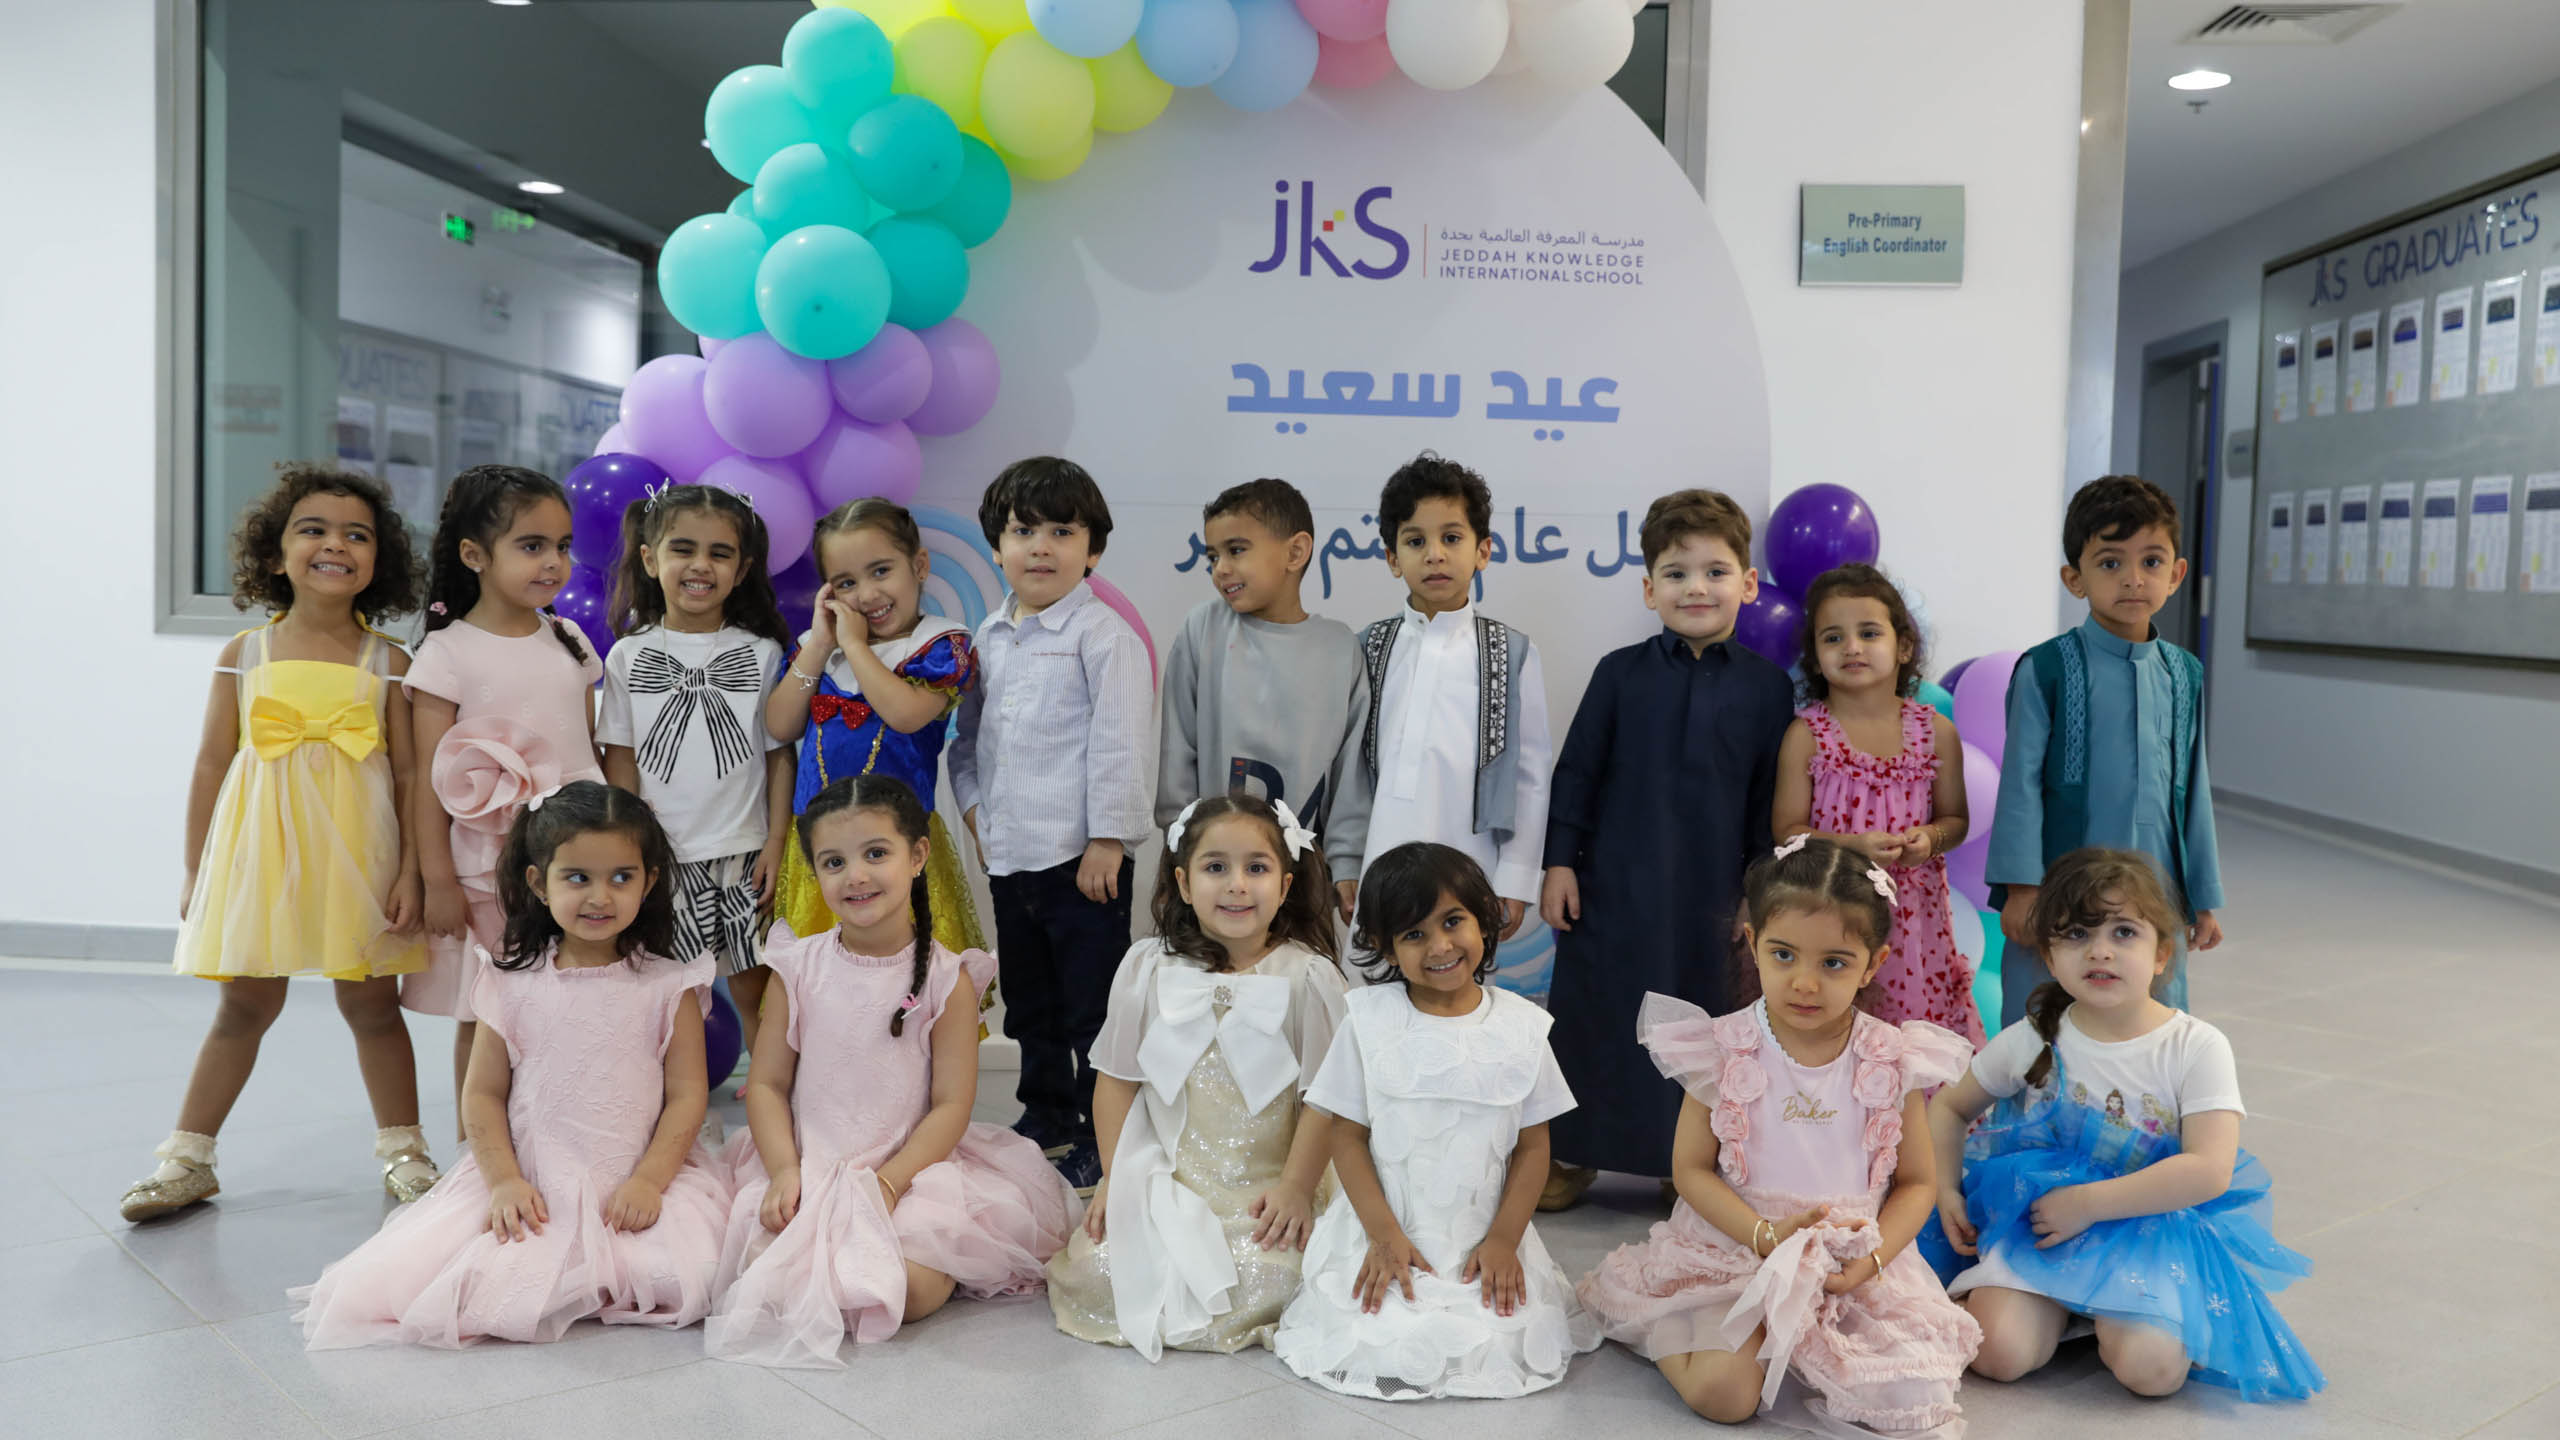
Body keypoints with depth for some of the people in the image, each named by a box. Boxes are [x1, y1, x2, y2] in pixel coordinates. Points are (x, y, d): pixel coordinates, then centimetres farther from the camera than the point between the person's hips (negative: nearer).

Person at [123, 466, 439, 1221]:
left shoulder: (389, 662, 0)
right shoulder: (245, 654, 3)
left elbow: (410, 776, 0)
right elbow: (212, 764, 6)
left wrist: (411, 872, -6)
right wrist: (196, 872, 6)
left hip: (356, 852, -1)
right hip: (261, 849, 1)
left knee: (371, 1002, 6)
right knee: (246, 1004, 9)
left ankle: (403, 1152, 21)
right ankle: (187, 1159, 23)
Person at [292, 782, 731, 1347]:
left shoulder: (669, 987, -1)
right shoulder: (514, 983, 3)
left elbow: (687, 1095, -3)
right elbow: (483, 1094, 4)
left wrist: (647, 1181, -15)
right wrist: (504, 1181, -9)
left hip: (638, 1182, 0)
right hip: (529, 1183, 1)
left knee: (675, 1273, -29)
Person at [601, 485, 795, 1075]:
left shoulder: (761, 654, 1)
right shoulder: (629, 656, 2)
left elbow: (779, 755, 2)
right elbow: (622, 761, 4)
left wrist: (776, 843, -4)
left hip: (744, 854, 0)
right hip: (663, 857, 1)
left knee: (754, 987, 4)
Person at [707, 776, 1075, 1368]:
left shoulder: (947, 979, -5)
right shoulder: (797, 969, 2)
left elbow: (952, 1105, -7)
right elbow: (766, 1084, 3)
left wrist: (888, 1181, -18)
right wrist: (784, 1171, -13)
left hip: (912, 1165, -2)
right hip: (806, 1167, 2)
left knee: (913, 1290, -25)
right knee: (769, 1277, -22)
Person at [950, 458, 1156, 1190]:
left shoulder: (1104, 634, -9)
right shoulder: (989, 637, 12)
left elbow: (1120, 743, -13)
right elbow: (967, 734, 20)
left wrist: (1108, 840, -15)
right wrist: (974, 807, 7)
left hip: (1082, 856, -7)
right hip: (1009, 855, 7)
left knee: (1092, 1006, 0)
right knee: (1028, 1000, 19)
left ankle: (1103, 1138, 11)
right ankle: (1047, 1117, 34)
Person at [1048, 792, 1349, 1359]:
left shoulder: (1308, 978, -5)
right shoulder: (1148, 968, 2)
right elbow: (1116, 1078, 7)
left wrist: (1296, 1186, -10)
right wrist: (1116, 1175, 0)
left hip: (1264, 1186, -2)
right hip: (1163, 1179, 2)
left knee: (1261, 1284, -26)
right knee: (1096, 1273, -16)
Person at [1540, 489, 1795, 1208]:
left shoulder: (1765, 684, 1)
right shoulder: (1620, 672, -1)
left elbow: (1768, 796, 4)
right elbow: (1577, 770, 2)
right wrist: (1559, 860, -2)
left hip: (1712, 888, 0)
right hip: (1614, 885, 0)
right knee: (1596, 1013, 8)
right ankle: (1575, 1155, 25)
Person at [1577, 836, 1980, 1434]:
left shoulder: (1891, 1060, -4)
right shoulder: (1724, 1052, -8)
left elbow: (1917, 1181, 3)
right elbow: (1692, 1169, -4)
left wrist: (1873, 1255, -14)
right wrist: (1766, 1235, -18)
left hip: (1858, 1265, 2)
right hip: (1737, 1248, -2)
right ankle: (1667, 1336, 13)